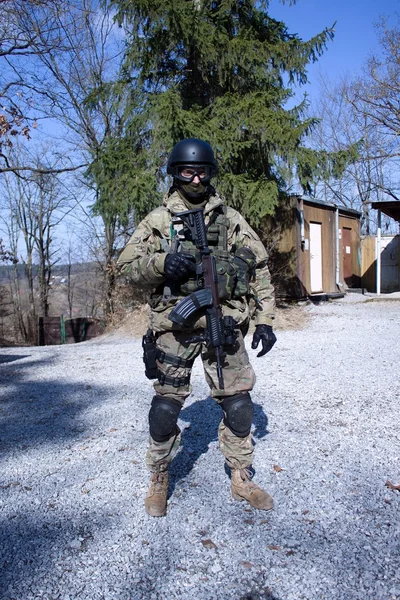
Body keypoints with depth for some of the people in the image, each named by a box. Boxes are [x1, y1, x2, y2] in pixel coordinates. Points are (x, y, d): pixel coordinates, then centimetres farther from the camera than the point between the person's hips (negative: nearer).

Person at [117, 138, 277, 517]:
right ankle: (158, 481, 25)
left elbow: (259, 268, 10)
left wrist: (264, 320, 4)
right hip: (175, 328, -1)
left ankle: (242, 480, 25)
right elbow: (126, 264, 3)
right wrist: (162, 263, -17)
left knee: (238, 406, 5)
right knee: (165, 407, 3)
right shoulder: (158, 220, 6)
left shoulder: (230, 218, 9)